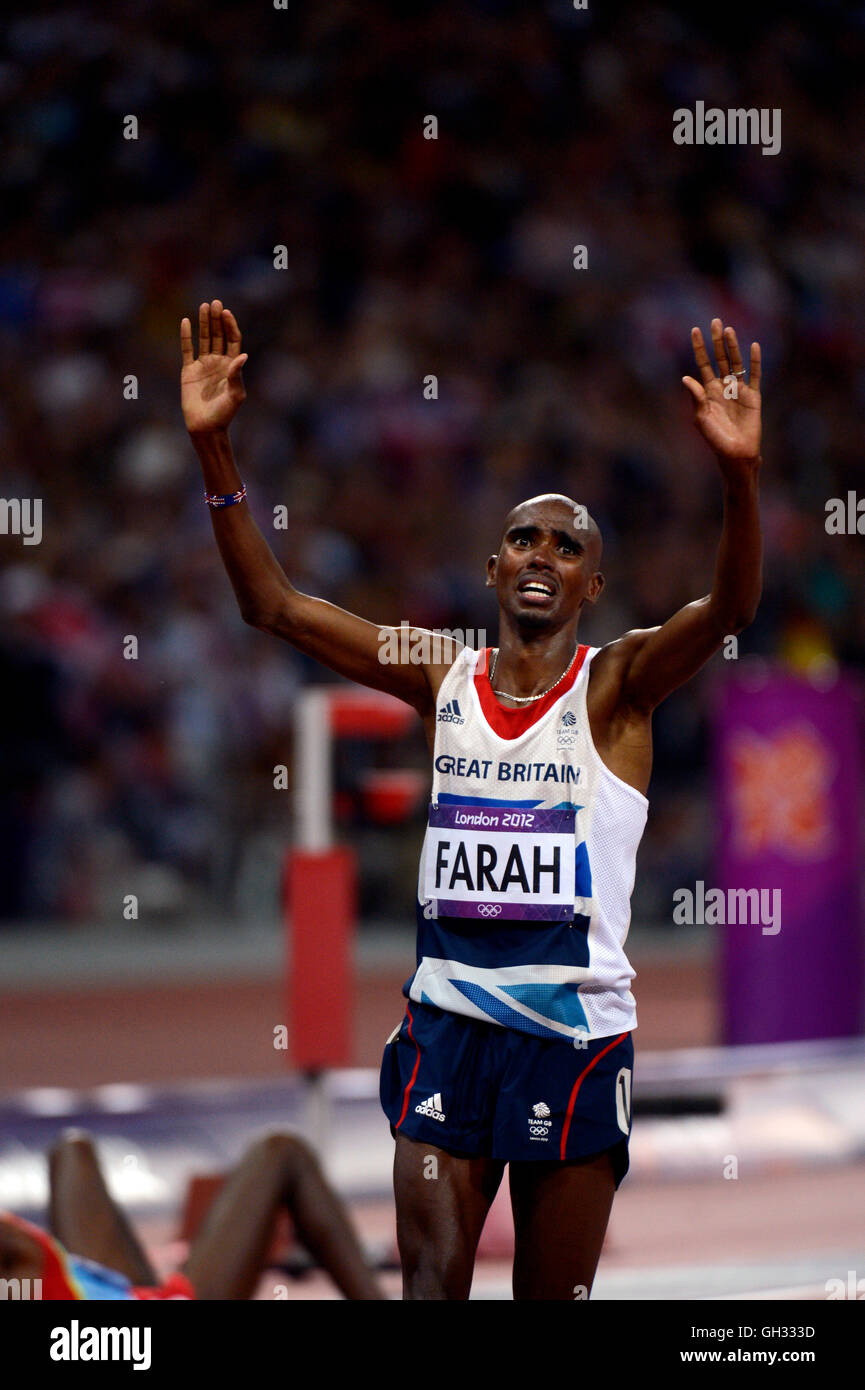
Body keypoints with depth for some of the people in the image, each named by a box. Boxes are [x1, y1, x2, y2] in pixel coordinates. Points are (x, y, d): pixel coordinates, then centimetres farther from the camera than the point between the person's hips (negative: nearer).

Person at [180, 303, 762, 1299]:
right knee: (428, 1283, -5)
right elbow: (271, 605, 4)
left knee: (554, 1298, 5)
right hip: (447, 1017, 2)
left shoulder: (617, 686, -2)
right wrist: (213, 446, -6)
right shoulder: (443, 681, 7)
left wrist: (739, 475, -39)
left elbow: (729, 609, -21)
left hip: (575, 1030, -2)